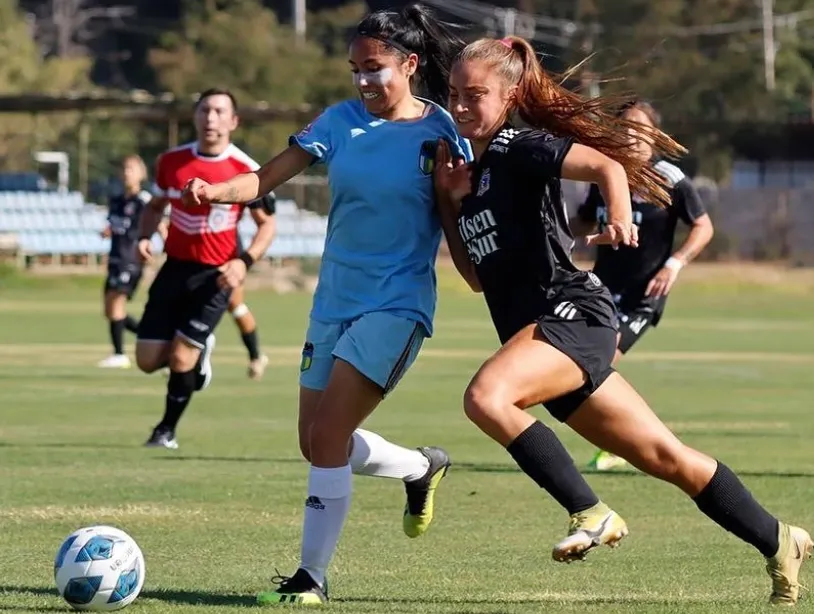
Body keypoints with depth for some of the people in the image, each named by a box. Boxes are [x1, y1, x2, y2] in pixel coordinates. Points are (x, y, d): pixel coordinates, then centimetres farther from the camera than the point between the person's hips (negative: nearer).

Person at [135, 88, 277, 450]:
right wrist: (144, 237, -3)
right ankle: (200, 352, 33)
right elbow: (156, 205, 17)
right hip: (175, 267, 4)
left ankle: (167, 431, 13)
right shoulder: (172, 161, 0)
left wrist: (244, 262, -17)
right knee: (148, 361, 1)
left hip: (215, 275, -4)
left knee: (180, 359, -11)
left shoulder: (246, 171, -10)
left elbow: (267, 223, -1)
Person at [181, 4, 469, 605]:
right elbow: (271, 175, -9)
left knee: (327, 436, -15)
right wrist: (219, 190, -27)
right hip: (334, 301, 6)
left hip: (396, 305, -6)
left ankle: (312, 577, -4)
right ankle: (423, 468, 42)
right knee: (318, 443, 14)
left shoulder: (441, 132, -8)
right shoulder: (343, 120, 2)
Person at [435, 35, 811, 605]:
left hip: (573, 313, -9)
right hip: (540, 328, 9)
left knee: (486, 396, -32)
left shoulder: (520, 147, -5)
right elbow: (478, 274, 21)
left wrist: (620, 219, -38)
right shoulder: (475, 169, 19)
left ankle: (591, 513, -22)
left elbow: (605, 165, -20)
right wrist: (450, 202, 11)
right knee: (664, 456, 12)